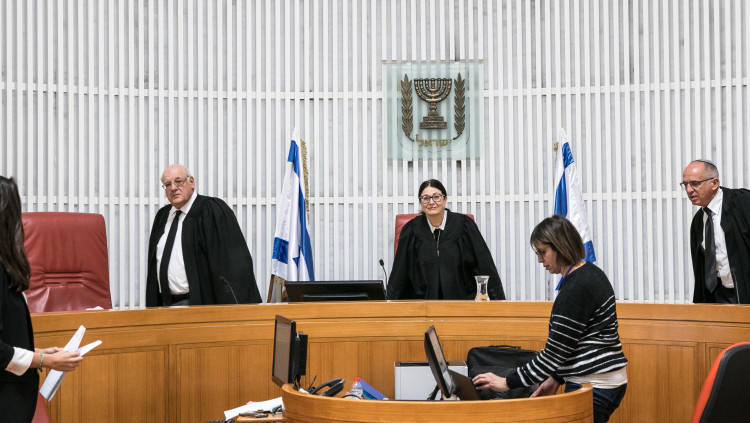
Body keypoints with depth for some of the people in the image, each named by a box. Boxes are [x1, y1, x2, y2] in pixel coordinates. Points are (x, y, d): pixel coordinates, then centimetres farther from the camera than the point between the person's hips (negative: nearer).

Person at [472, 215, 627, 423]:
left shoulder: (575, 288, -19)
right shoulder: (590, 273, 12)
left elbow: (555, 351, -18)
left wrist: (507, 382, -12)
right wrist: (557, 378, 18)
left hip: (594, 387, -10)